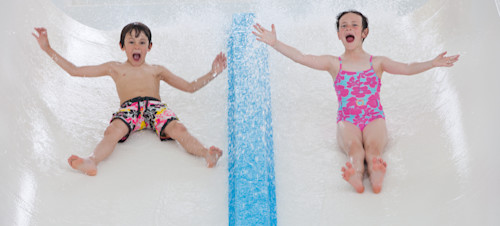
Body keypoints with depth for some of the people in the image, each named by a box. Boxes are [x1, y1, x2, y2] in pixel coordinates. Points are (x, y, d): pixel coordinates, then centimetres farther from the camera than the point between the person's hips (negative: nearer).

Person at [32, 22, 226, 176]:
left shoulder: (157, 70, 31)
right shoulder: (114, 68, 29)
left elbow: (190, 87, 30)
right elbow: (74, 70, 28)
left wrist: (213, 73, 19)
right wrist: (48, 49, 24)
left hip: (155, 106, 1)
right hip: (128, 108, 0)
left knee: (178, 128, -33)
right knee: (113, 131, -36)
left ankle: (206, 154, -57)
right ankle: (92, 161, -62)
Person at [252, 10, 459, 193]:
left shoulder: (377, 63, 17)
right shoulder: (334, 64, 15)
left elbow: (407, 68, 5)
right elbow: (301, 58, 4)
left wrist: (432, 63, -11)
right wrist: (275, 43, -5)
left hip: (374, 119, 0)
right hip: (347, 122, 0)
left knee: (373, 146, -34)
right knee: (354, 147, -34)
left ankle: (376, 176, -66)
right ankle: (356, 177, -66)